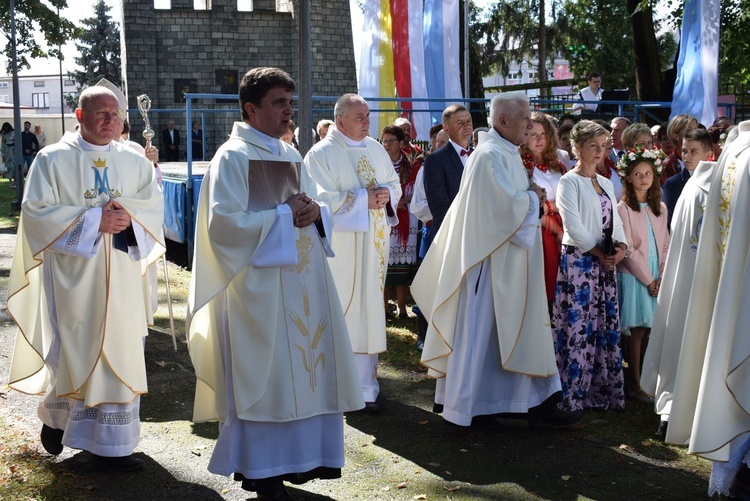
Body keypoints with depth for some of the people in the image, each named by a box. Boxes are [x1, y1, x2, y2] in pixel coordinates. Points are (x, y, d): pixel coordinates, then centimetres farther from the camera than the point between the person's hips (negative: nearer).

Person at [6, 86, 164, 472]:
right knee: (73, 349, 2)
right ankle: (57, 416, 31)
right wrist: (93, 220, -17)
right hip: (72, 273, -3)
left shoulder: (133, 162, 8)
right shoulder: (53, 160, -2)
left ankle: (111, 443, 10)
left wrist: (128, 217, -16)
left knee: (119, 350, 2)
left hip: (119, 276, 3)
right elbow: (36, 210, -10)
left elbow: (154, 207, 5)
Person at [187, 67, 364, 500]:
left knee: (302, 365, 9)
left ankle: (297, 455, 19)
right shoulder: (233, 157, -8)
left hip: (302, 280, 8)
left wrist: (315, 211, -5)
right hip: (261, 283, -7)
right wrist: (285, 215, -16)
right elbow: (225, 221, -18)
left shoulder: (291, 155, 15)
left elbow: (317, 206, 19)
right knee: (264, 371, -3)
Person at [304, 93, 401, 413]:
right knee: (343, 311, -4)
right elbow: (323, 199, -15)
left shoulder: (375, 149, 13)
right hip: (342, 247, -6)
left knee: (370, 310, 7)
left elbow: (395, 183, 17)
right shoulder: (321, 154, -7)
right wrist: (364, 199, -16)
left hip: (375, 243, 6)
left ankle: (365, 383, 13)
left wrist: (387, 194, -6)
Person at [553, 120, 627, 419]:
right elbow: (572, 225, -13)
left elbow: (615, 220, 14)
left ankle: (602, 392, 15)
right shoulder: (569, 181, -5)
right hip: (578, 260, -7)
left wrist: (620, 246, -4)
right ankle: (571, 398, -3)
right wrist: (597, 251, -11)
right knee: (577, 329, -8)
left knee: (606, 329, 8)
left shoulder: (606, 184, 17)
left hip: (606, 263, 7)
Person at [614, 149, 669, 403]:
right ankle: (635, 385, 2)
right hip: (634, 277, -5)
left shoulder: (660, 208, 11)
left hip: (657, 279, 5)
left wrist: (662, 277, -4)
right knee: (638, 330, -4)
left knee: (651, 330, 5)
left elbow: (665, 245, 9)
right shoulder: (623, 208, -5)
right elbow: (628, 250, -9)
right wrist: (648, 280, -11)